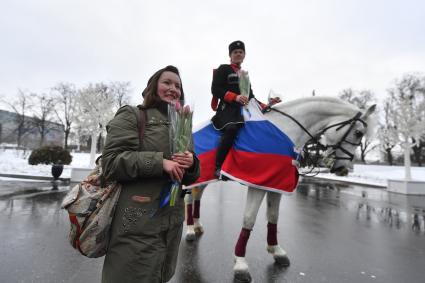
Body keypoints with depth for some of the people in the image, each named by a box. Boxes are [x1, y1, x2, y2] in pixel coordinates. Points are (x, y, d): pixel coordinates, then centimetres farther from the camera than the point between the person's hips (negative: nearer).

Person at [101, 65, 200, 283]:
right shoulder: (132, 116, -2)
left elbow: (189, 178, 15)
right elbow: (111, 162, -13)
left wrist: (191, 163, -7)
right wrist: (160, 162, -20)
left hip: (172, 223, 6)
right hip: (139, 224, -6)